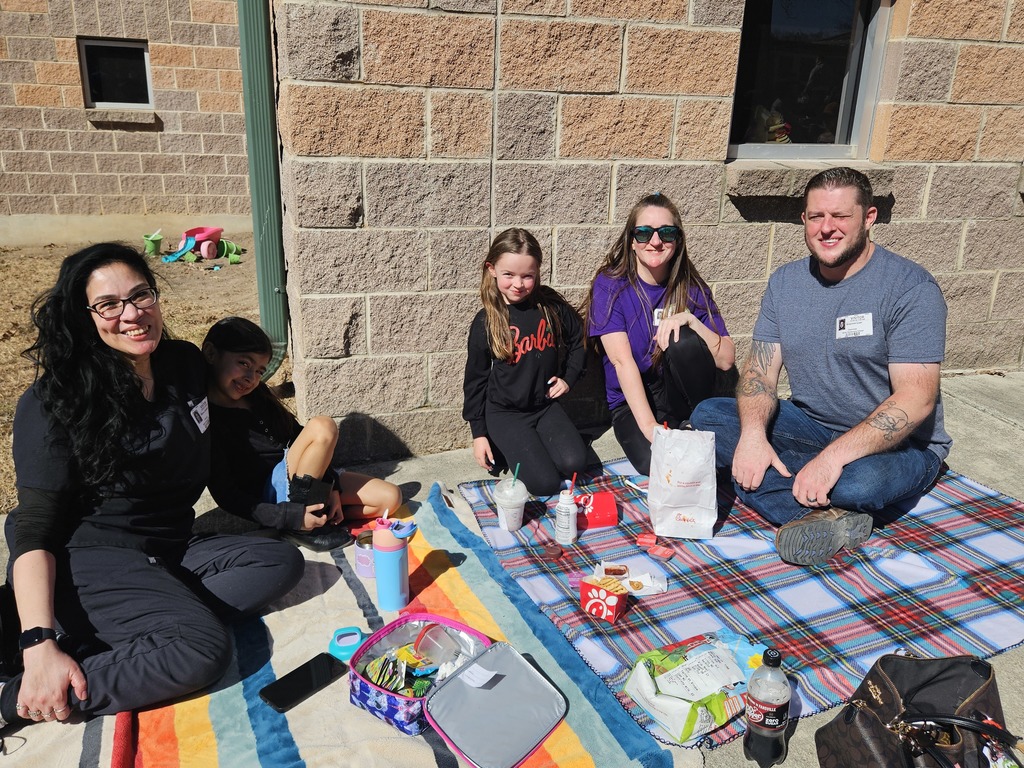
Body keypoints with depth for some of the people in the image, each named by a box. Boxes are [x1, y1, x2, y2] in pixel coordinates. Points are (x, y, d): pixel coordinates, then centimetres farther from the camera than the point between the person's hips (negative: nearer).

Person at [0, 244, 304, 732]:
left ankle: (94, 637, -19)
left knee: (282, 564, -13)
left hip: (168, 552, 7)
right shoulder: (55, 401, -12)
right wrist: (39, 645, -27)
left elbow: (202, 464, 20)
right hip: (85, 558, -7)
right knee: (203, 648, -28)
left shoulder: (185, 364, 5)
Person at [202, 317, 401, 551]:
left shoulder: (257, 395, 5)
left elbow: (297, 436, 8)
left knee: (390, 498, -7)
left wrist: (331, 487, -3)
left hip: (306, 478, 7)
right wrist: (290, 517, -23)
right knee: (323, 427, -29)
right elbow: (227, 496, -17)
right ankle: (301, 528, -17)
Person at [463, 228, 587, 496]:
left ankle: (535, 444, 11)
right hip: (504, 413, -2)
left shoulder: (553, 307, -5)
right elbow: (476, 379, -2)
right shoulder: (485, 322, -9)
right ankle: (507, 448, 13)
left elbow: (576, 342, 14)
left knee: (573, 463, -19)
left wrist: (568, 377, 0)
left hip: (547, 405, 3)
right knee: (545, 483, -15)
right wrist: (479, 433, -1)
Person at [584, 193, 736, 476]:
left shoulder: (692, 288, -1)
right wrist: (649, 426, -27)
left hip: (680, 394, 3)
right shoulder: (610, 285, -9)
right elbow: (622, 361, -19)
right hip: (632, 401, -2)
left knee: (683, 341, -28)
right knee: (654, 462, -33)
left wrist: (690, 320, -25)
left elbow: (727, 359, -9)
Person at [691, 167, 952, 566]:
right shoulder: (785, 282, 2)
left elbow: (916, 399, -23)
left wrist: (835, 455, -34)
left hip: (897, 444, -7)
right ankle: (835, 515, -23)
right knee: (708, 416, -15)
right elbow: (761, 368, -3)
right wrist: (752, 433, -24)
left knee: (859, 481, -42)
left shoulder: (911, 286, -15)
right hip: (809, 426, 7)